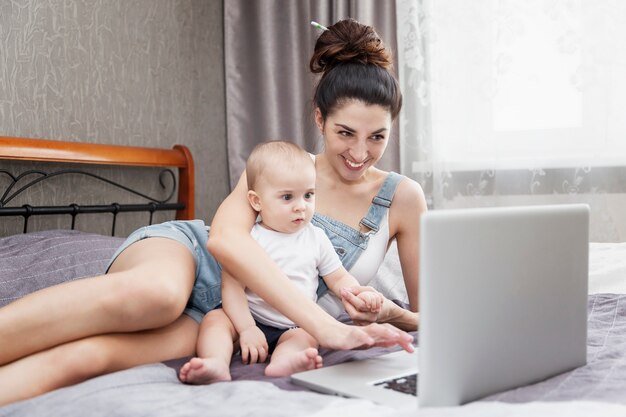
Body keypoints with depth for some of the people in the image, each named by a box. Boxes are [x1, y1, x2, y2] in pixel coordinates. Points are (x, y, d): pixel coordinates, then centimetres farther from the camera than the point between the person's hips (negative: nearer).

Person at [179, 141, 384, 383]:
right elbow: (232, 286, -10)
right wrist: (246, 328, -22)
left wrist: (360, 293, -8)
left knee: (307, 336, -28)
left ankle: (282, 362, -55)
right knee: (214, 318, -25)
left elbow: (338, 279, 14)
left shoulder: (316, 239, 8)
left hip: (294, 327, 2)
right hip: (250, 319, -1)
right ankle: (216, 365, -49)